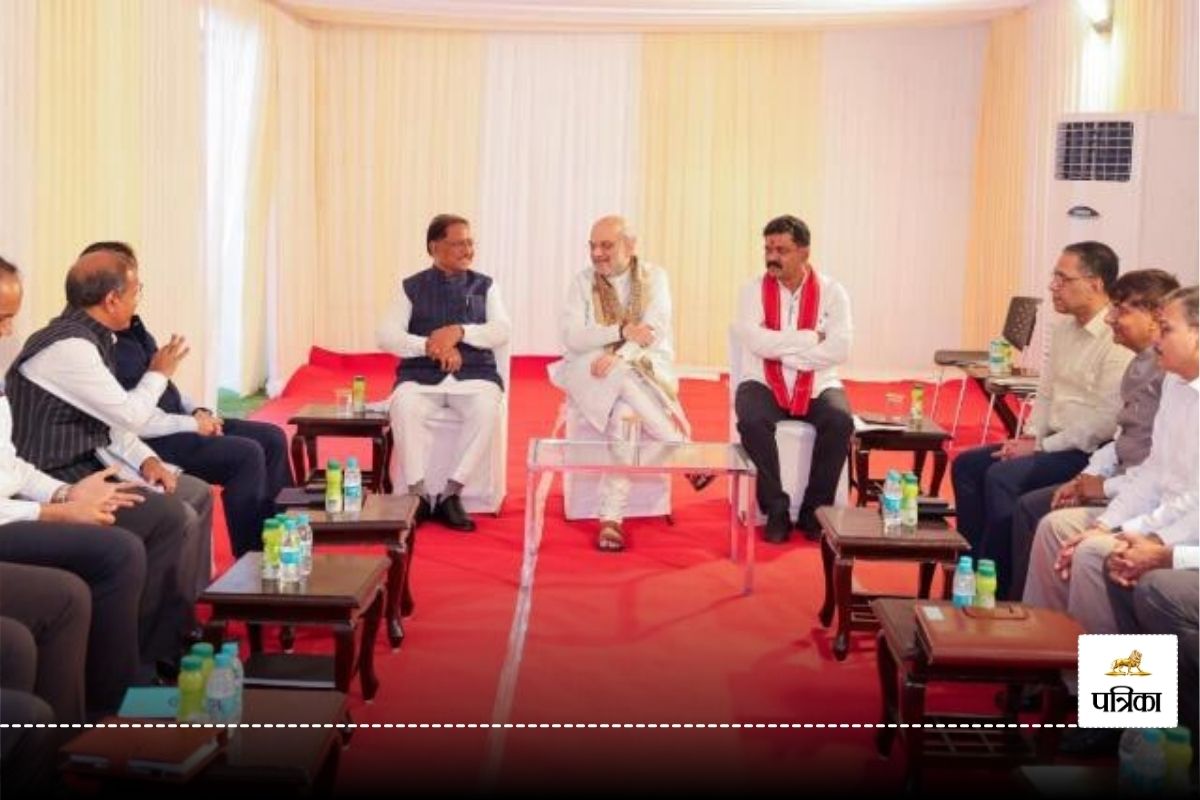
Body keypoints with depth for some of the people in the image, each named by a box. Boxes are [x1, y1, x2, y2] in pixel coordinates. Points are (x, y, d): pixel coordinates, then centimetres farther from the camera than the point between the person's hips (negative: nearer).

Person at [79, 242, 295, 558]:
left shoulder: (131, 327, 11)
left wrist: (198, 411, 3)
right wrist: (191, 423, -16)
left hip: (176, 421, 10)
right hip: (148, 440, -10)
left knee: (272, 437, 4)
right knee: (247, 454, -23)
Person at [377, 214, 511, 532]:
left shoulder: (485, 286, 14)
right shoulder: (412, 287, 11)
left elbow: (502, 331, -1)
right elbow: (387, 336, -1)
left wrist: (459, 332, -17)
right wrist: (429, 346, -18)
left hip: (474, 374, 1)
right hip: (421, 375, 0)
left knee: (486, 408, -33)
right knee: (403, 406, -34)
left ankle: (451, 493, -23)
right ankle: (419, 495, -22)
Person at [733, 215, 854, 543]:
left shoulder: (831, 291, 0)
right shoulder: (754, 290, 0)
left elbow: (839, 349, -13)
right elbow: (755, 340, -16)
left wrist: (781, 350, -16)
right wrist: (811, 338, -15)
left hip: (817, 385, 1)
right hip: (765, 384, 0)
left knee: (840, 421, -30)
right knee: (752, 420, -32)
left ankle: (814, 509, -10)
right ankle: (776, 509, -15)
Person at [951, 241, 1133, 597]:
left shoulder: (1119, 339, -18)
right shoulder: (1065, 330, 10)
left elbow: (1105, 422, -23)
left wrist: (1041, 447, -17)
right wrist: (1031, 437, 0)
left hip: (1089, 453, -9)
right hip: (1053, 442, 10)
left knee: (1003, 476, -25)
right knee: (967, 464, 2)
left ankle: (998, 588, -13)